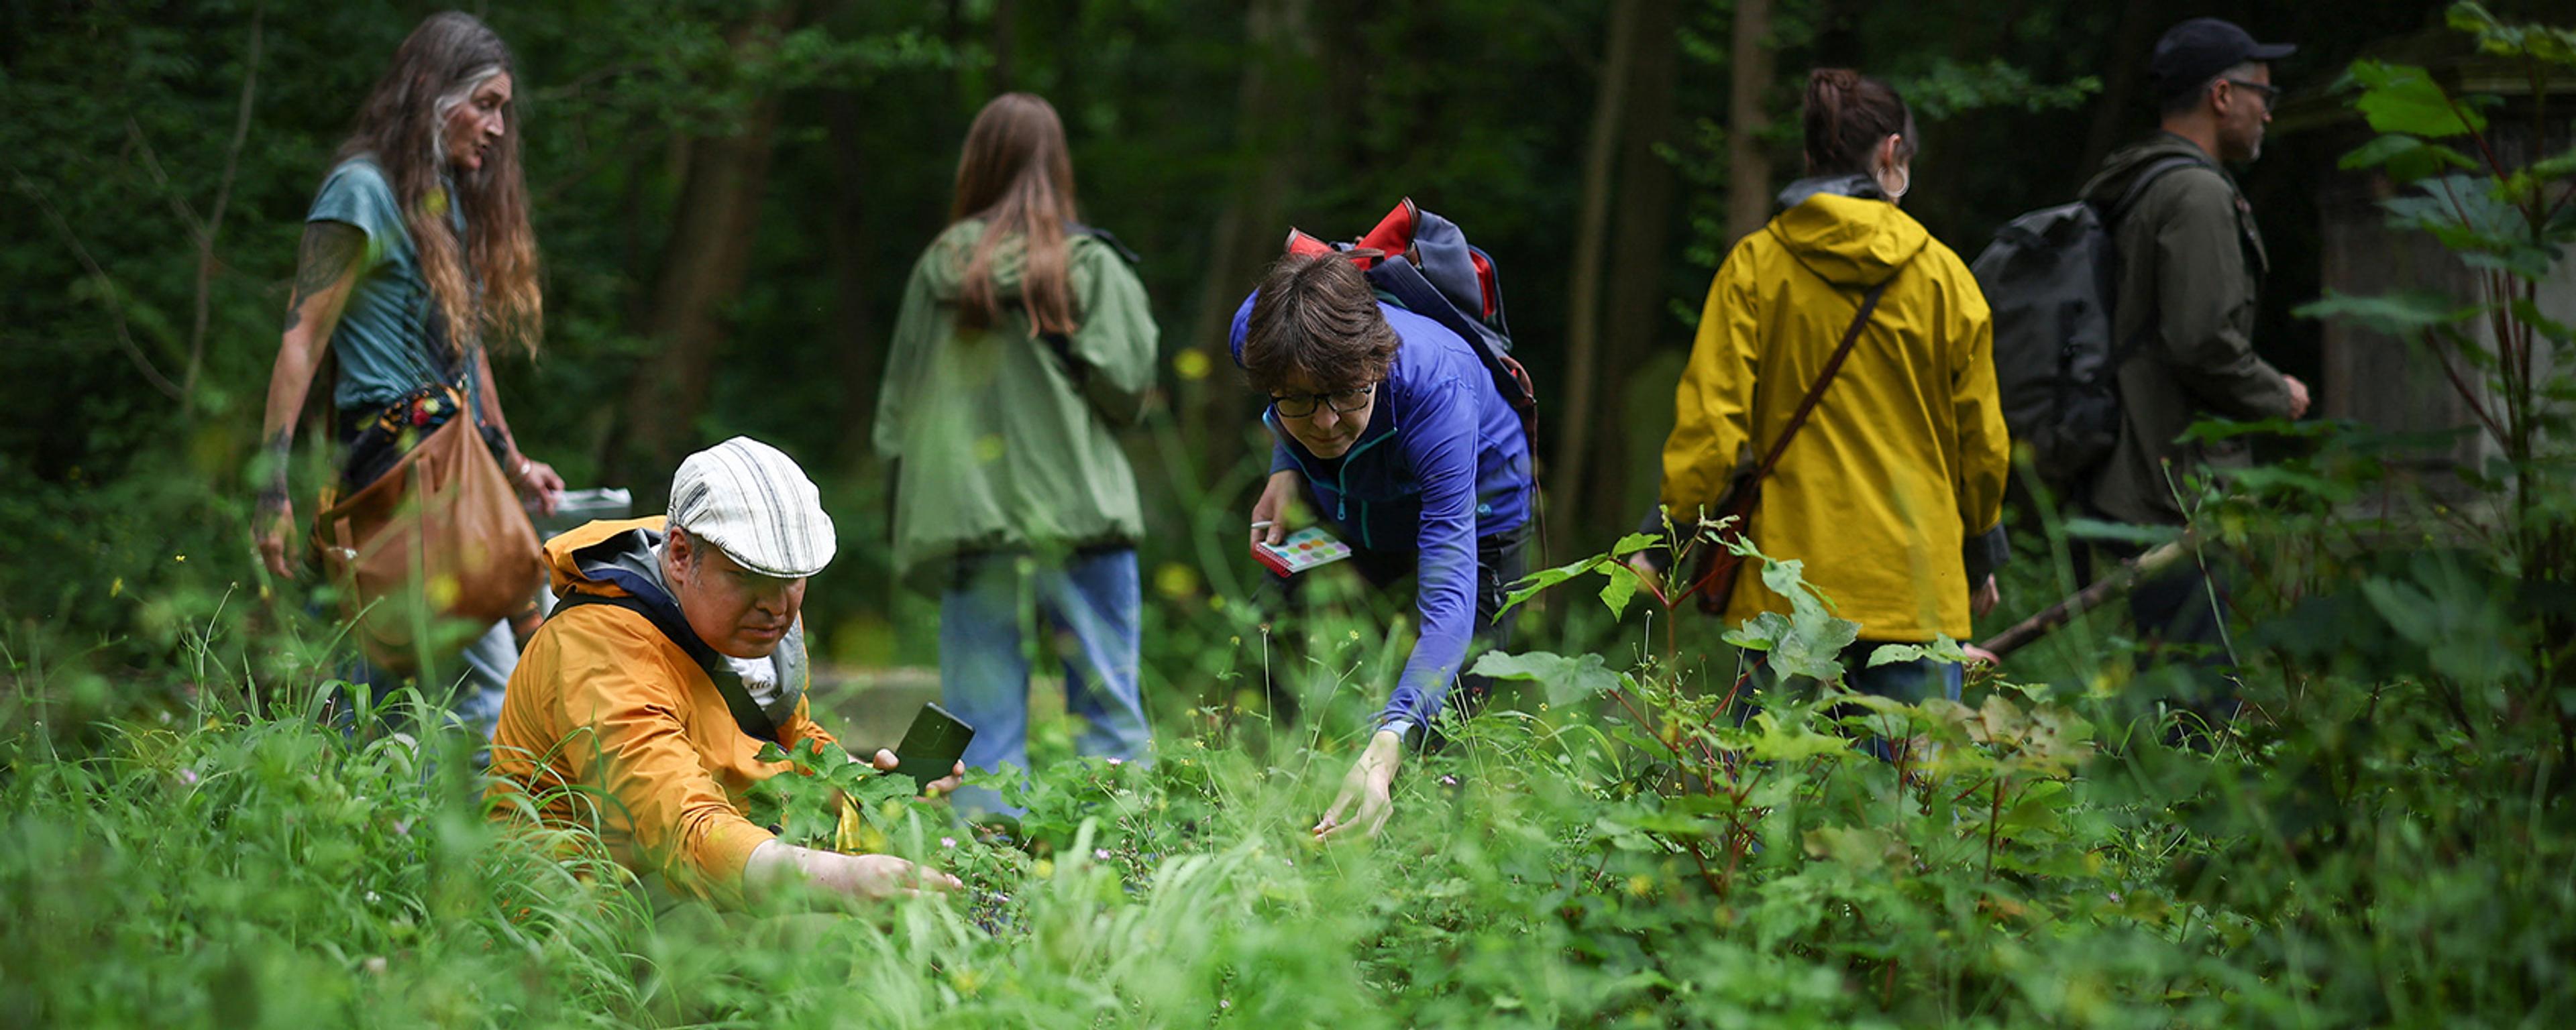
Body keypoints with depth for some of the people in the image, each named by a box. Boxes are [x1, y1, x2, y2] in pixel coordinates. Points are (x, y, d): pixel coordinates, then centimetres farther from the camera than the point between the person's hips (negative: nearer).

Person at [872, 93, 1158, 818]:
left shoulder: (938, 268, 7)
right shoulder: (1086, 265, -3)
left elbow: (898, 406, 9)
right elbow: (1125, 383, -9)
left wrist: (908, 527, 15)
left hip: (964, 517, 3)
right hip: (1076, 512, -3)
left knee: (983, 719, 5)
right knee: (1111, 711, 2)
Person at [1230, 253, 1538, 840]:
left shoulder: (1435, 387, -44)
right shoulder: (1255, 332, -32)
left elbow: (1449, 601, -51)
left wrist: (1386, 751, -64)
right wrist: (1284, 470, -20)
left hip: (1474, 518, -4)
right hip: (1343, 517, 4)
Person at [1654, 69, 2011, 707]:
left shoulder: (1753, 268, 0)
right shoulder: (1942, 274, 4)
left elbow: (1710, 421, -5)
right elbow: (1982, 443, 10)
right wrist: (1981, 560, 24)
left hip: (1788, 588, 0)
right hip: (1916, 589, 0)